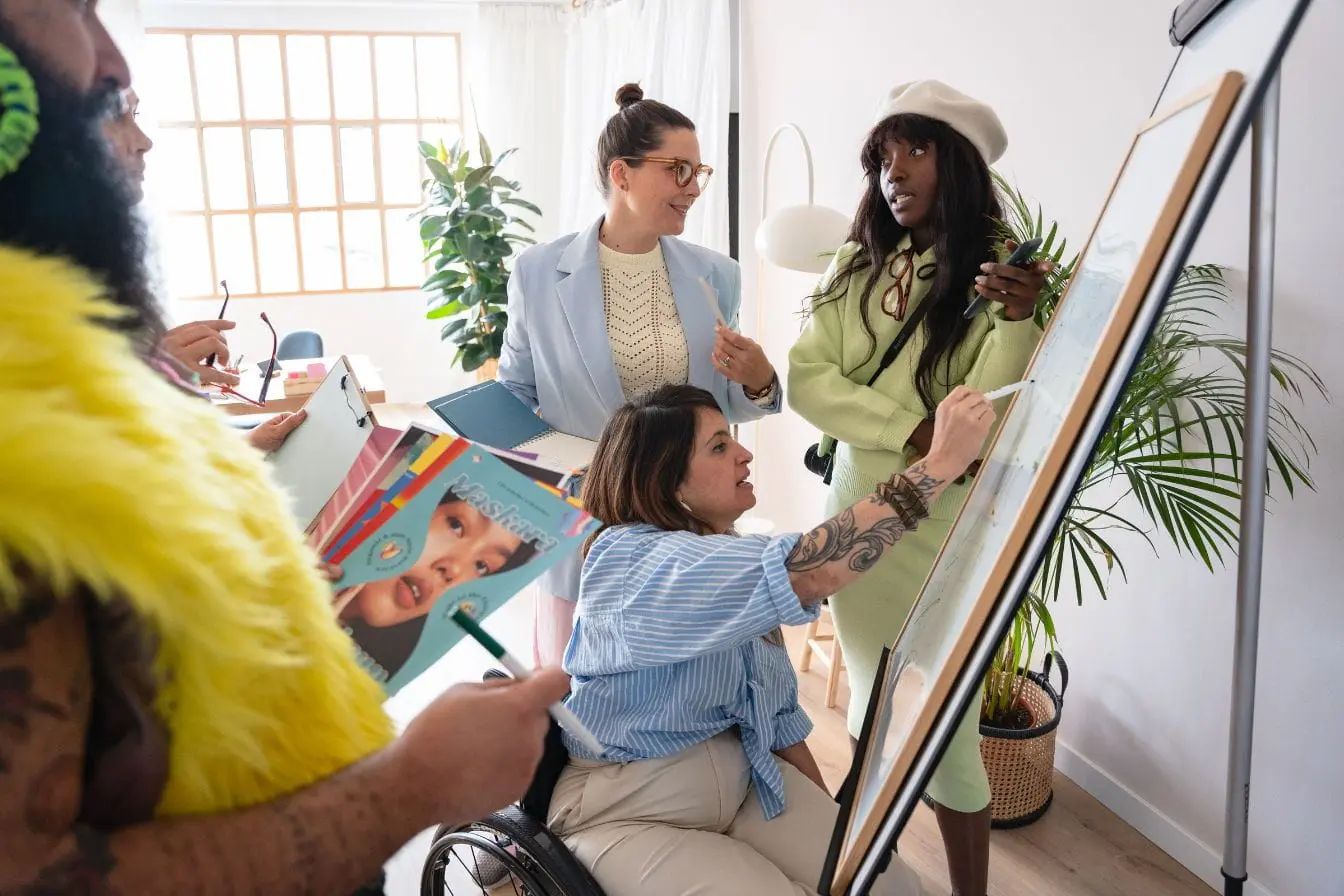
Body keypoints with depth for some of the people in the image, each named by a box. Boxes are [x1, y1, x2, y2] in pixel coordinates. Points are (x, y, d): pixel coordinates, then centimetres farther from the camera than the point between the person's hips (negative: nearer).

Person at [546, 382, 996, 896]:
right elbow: (804, 576, -37)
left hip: (746, 777, 7)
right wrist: (942, 462, -35)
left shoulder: (732, 562, 5)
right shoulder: (631, 564, -24)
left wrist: (824, 815, 9)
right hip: (630, 811, -7)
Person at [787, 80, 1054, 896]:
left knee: (947, 729, 4)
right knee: (870, 706, 21)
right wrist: (911, 430, -18)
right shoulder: (857, 267, 2)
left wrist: (1016, 321, -34)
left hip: (947, 533, -4)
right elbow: (805, 378, -6)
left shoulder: (1000, 278, -10)